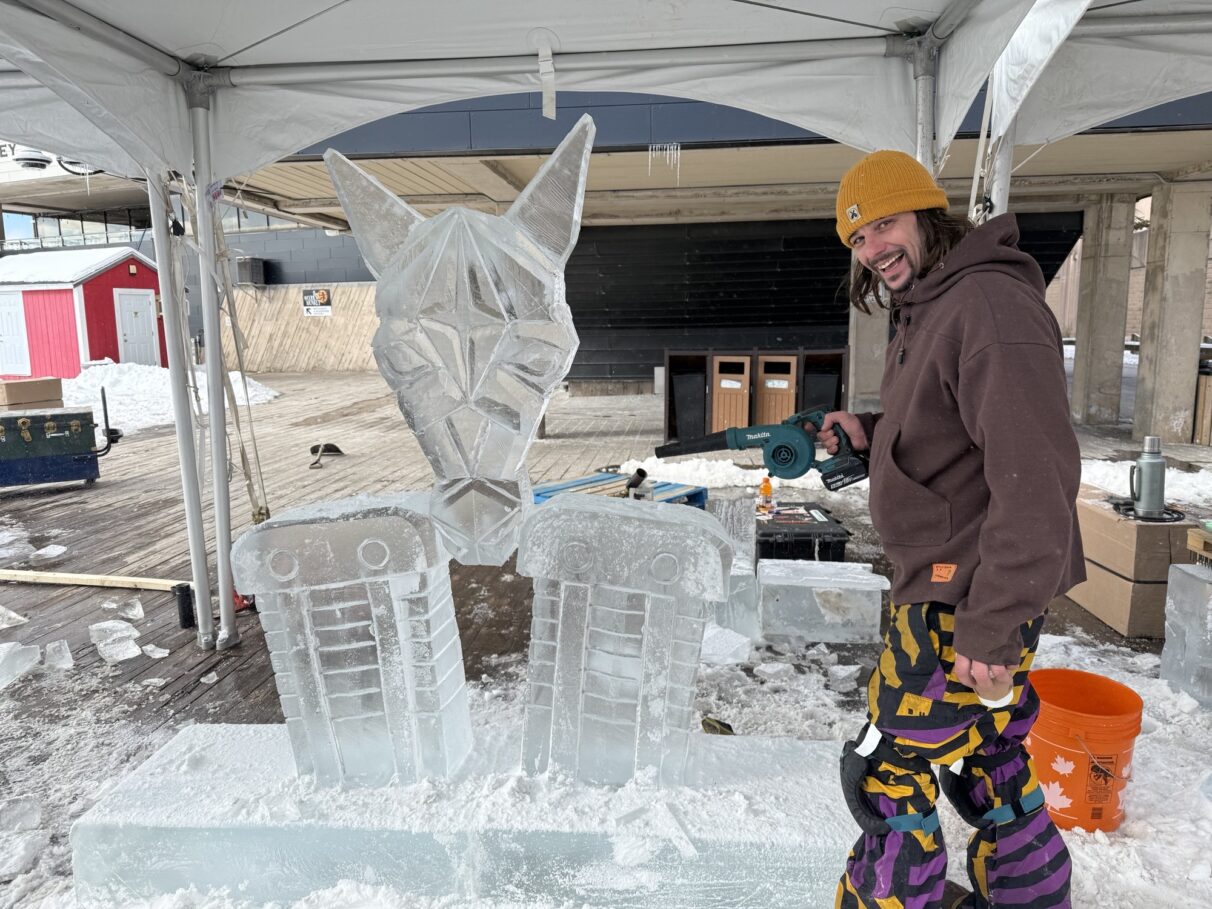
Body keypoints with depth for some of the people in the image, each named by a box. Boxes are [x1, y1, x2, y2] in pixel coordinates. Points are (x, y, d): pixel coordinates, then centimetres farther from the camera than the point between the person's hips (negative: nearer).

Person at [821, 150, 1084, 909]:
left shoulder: (990, 305, -22)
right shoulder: (926, 313, 11)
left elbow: (1037, 475, -29)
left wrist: (992, 621, -29)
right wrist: (871, 432, 3)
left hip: (970, 595, -10)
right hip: (948, 583, 10)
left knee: (890, 770, 4)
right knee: (984, 750, 25)